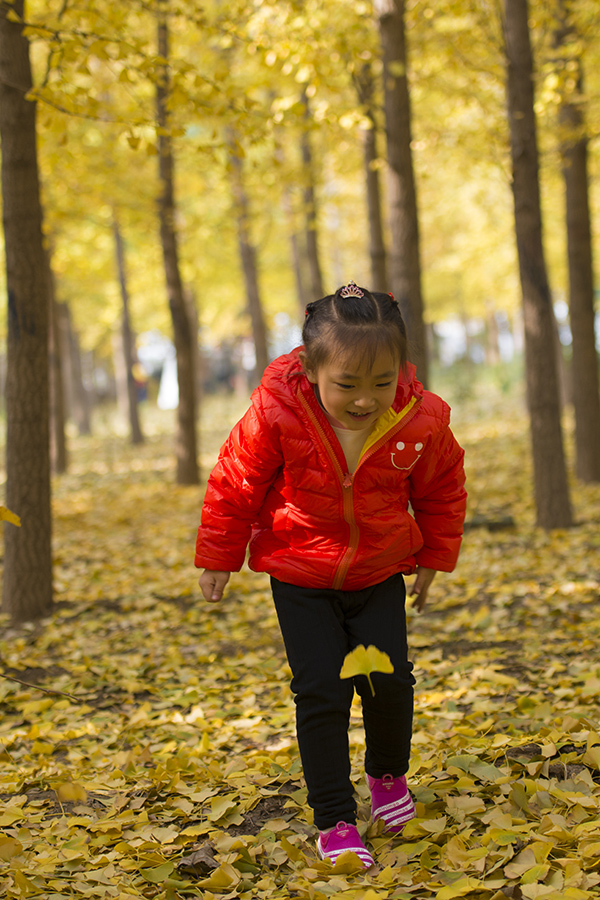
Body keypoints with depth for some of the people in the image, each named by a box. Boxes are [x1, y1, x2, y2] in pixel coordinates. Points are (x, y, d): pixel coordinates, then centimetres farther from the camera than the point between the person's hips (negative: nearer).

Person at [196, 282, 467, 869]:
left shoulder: (421, 422, -19)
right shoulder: (277, 415, -25)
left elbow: (442, 490, 3)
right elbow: (234, 486, -9)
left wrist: (434, 558, 10)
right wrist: (217, 559, 1)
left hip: (379, 575, 2)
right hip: (300, 578, -1)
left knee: (389, 681, -5)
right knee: (321, 691, -8)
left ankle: (388, 773, 28)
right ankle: (334, 821, 5)